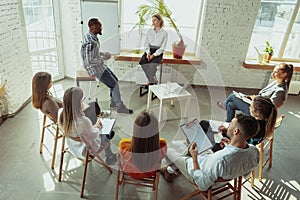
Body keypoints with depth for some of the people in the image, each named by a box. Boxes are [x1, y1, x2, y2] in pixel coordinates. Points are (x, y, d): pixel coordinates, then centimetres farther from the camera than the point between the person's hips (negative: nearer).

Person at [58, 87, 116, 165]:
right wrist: (96, 125, -1)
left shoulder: (60, 113, -21)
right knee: (105, 137, 21)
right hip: (84, 150, -6)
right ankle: (110, 158, 44)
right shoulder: (83, 121, -41)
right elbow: (94, 134, -20)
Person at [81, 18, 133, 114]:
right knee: (114, 84, -7)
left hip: (98, 65, 10)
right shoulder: (90, 42, -28)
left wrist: (101, 54, 6)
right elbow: (89, 61, -29)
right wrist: (103, 58, -19)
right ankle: (120, 107, 5)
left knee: (115, 80, 15)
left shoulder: (90, 36, 4)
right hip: (94, 68, -10)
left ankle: (113, 102, 25)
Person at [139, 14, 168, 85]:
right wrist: (148, 53, -10)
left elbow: (162, 47, -4)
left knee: (152, 63, -33)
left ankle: (151, 81, -21)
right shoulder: (149, 31, 13)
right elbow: (146, 44, 9)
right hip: (149, 51, 3)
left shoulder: (164, 33, 1)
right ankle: (153, 80, -16)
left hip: (158, 52, -3)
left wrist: (154, 55, -16)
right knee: (142, 61, -28)